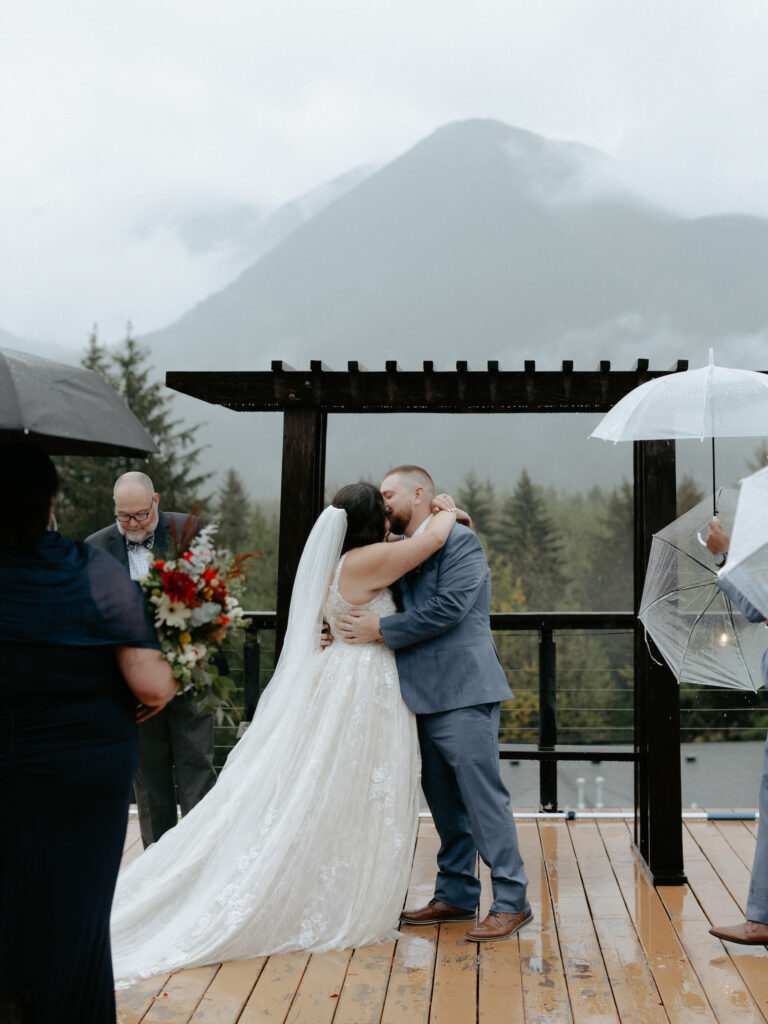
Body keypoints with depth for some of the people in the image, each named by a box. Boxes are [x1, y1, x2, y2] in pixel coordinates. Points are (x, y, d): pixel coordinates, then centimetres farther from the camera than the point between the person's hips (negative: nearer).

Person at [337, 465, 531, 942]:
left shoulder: (460, 540, -7)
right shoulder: (399, 552, 17)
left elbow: (448, 608, -19)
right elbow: (402, 614, 18)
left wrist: (381, 629, -16)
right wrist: (345, 628, 2)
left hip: (463, 692, -8)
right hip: (424, 696, 8)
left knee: (482, 796, -6)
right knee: (445, 801, 14)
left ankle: (512, 902, 3)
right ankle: (456, 895, 25)